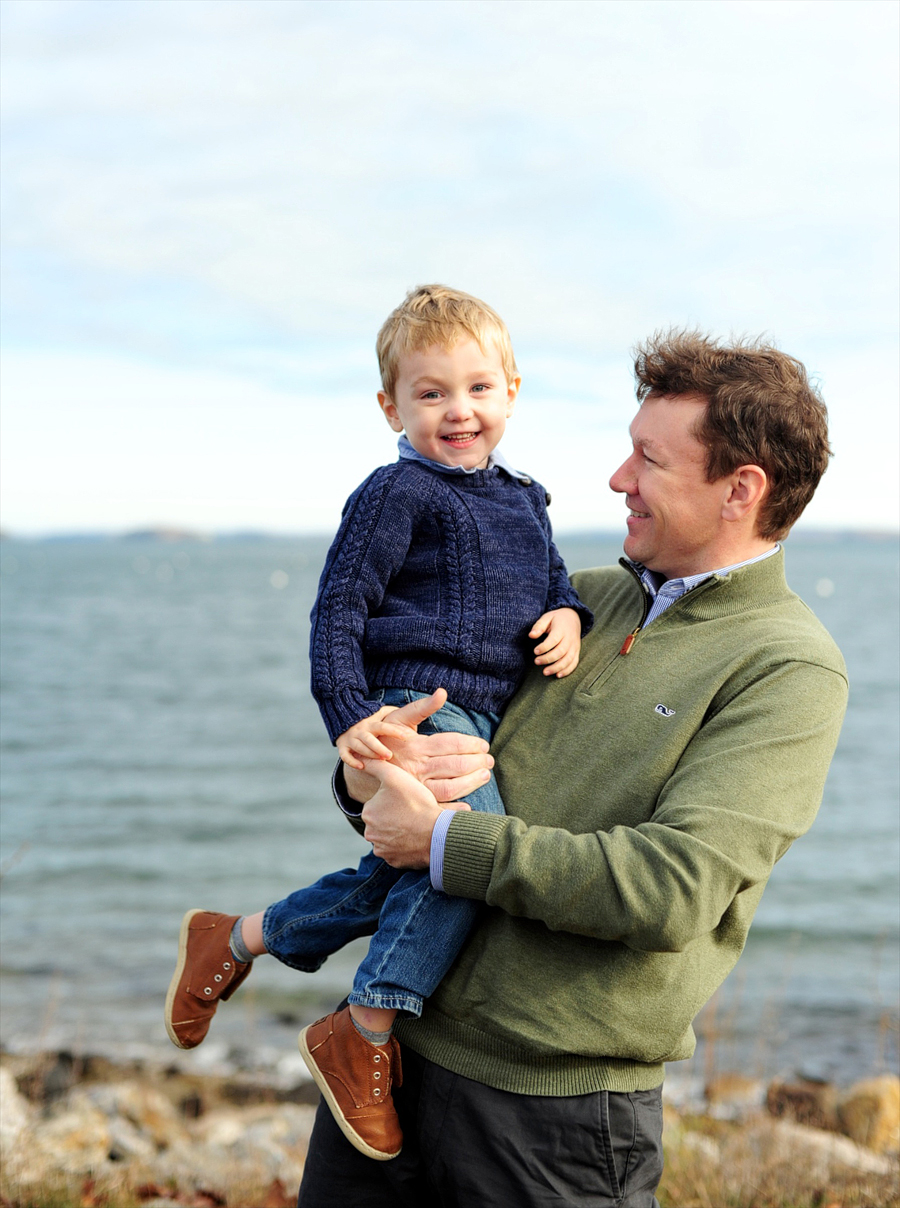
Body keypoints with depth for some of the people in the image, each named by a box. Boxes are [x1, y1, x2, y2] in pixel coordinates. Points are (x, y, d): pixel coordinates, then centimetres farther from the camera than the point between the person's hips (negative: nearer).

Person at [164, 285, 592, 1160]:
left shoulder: (522, 500, 17)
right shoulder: (398, 494, -7)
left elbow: (554, 581, 27)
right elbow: (339, 606, -10)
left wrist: (567, 616, 3)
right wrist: (348, 716, -20)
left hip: (481, 719, 9)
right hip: (416, 708, -9)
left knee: (399, 879, 15)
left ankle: (235, 940, 34)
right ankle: (365, 1035, -17)